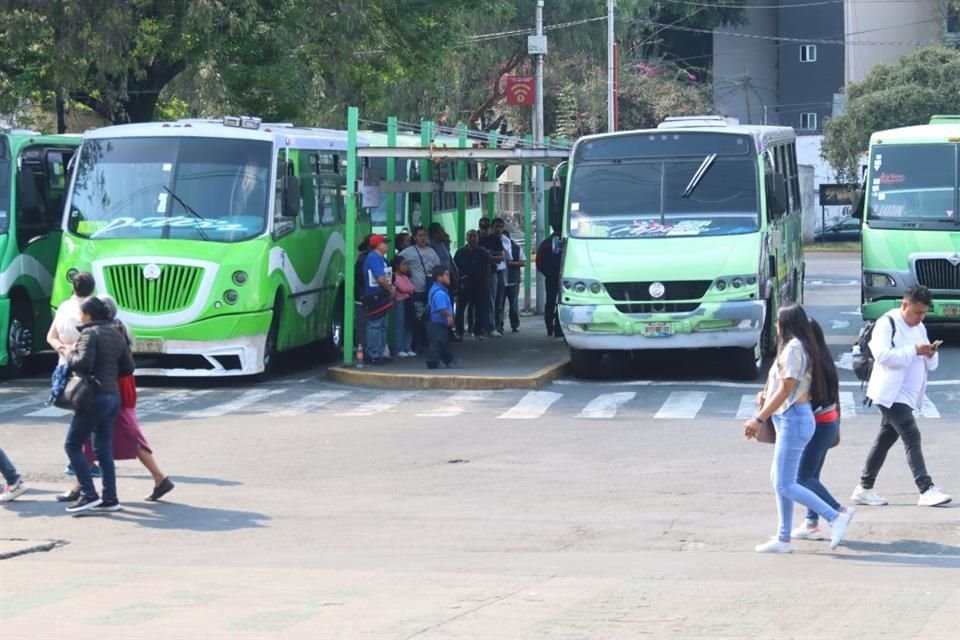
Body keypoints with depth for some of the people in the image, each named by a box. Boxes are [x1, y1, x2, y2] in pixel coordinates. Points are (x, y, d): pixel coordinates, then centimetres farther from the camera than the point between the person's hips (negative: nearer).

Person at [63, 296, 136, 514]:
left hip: (96, 396, -8)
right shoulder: (116, 334, 14)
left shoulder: (90, 333, -11)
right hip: (114, 396, 8)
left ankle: (88, 494, -7)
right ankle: (110, 499, 9)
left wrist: (70, 355, -5)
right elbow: (128, 368, 14)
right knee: (104, 448, 11)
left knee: (73, 445, 0)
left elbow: (84, 363, -23)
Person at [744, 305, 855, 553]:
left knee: (785, 485, -10)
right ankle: (783, 539, 16)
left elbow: (785, 390, -19)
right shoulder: (798, 347, 15)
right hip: (789, 420, 11)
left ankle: (835, 517, -13)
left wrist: (759, 419, -19)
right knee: (779, 481, 13)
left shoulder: (793, 348, -16)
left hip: (793, 421, -11)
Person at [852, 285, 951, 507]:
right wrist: (914, 350, -24)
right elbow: (882, 355, -23)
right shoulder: (887, 323, -9)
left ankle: (864, 489, 19)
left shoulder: (919, 328, 17)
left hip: (907, 396, 9)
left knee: (885, 439, 12)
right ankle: (926, 490, -23)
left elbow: (930, 365, 19)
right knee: (912, 437, -17)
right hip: (891, 394, -9)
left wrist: (931, 355, -4)